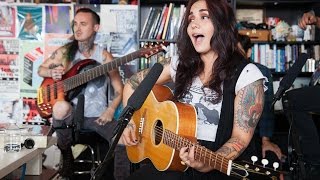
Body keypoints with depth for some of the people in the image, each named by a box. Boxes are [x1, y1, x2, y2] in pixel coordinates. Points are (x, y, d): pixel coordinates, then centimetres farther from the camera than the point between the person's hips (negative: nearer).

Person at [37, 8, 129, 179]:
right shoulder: (65, 51, 3)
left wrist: (110, 110, -13)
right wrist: (51, 72, -8)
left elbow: (119, 89, 4)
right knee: (61, 106, -37)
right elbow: (41, 69, 15)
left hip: (97, 116, 0)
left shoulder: (104, 56, 0)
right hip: (71, 114, 0)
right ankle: (66, 154, -11)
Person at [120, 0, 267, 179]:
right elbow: (133, 82, 14)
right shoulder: (181, 65, 4)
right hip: (177, 159, 3)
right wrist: (129, 120, 2)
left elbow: (241, 137, -14)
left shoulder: (247, 75, -10)